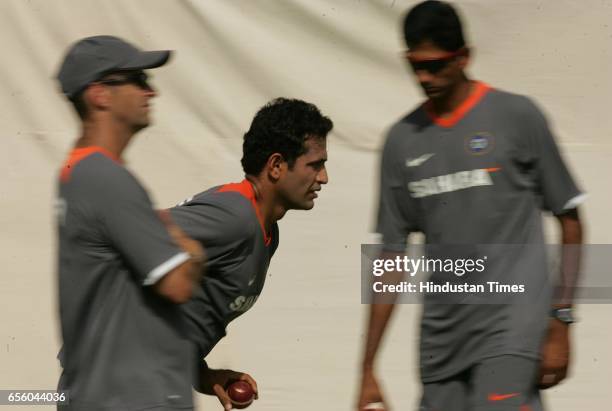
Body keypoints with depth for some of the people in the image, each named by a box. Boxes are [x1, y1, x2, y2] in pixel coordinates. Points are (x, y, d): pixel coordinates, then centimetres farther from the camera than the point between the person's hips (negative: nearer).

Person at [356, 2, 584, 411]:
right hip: (441, 340, 5)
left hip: (512, 327, -5)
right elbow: (393, 256, 12)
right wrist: (368, 371, 9)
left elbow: (569, 220, 2)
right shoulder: (402, 140, 10)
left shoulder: (518, 116, -2)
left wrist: (560, 323, -5)